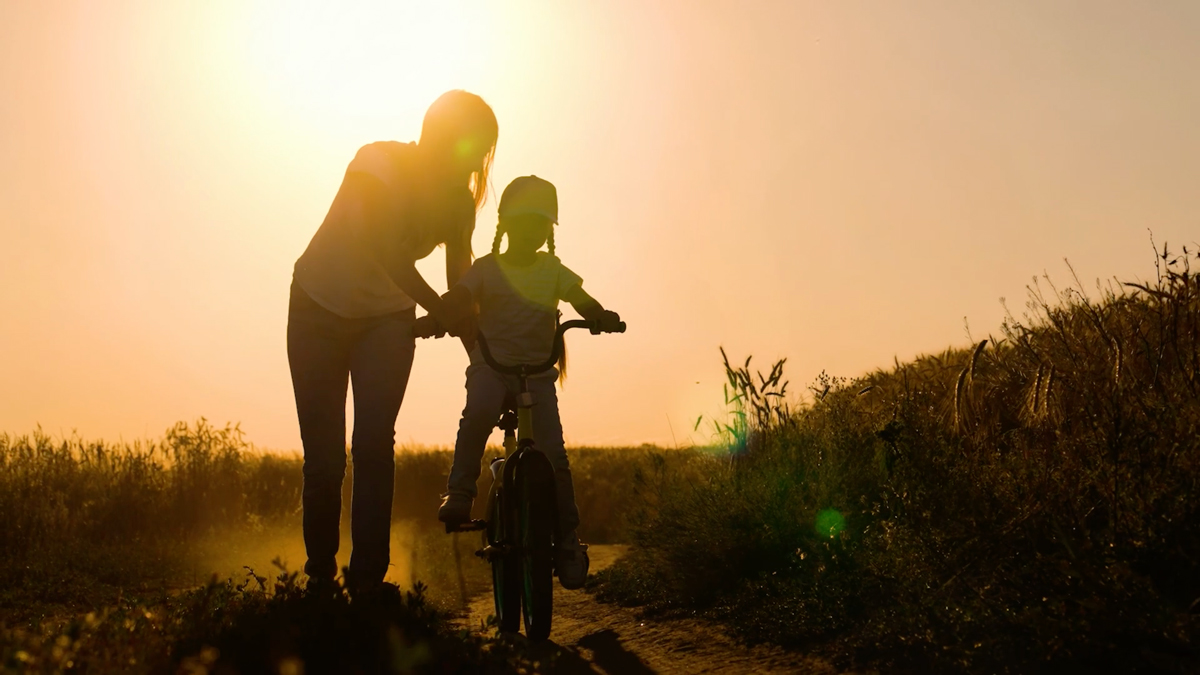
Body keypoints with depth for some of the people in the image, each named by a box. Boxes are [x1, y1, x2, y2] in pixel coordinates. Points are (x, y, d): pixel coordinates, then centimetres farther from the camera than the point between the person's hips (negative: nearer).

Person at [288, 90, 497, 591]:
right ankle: (319, 574, 15)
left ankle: (367, 579, -6)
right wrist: (441, 310, -42)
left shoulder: (458, 199, -10)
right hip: (320, 308, -2)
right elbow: (385, 251, -34)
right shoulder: (379, 163, -23)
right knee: (324, 453, -2)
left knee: (375, 445, -13)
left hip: (388, 317, 3)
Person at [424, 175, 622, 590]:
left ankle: (567, 539, 4)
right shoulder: (487, 268, 5)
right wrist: (435, 317, -30)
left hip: (538, 372, 2)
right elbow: (458, 297, -8)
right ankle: (459, 491, -19)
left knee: (554, 454, -9)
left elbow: (582, 302, 2)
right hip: (491, 364, -1)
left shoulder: (553, 271, 11)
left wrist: (602, 316, -21)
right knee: (478, 411, -36)